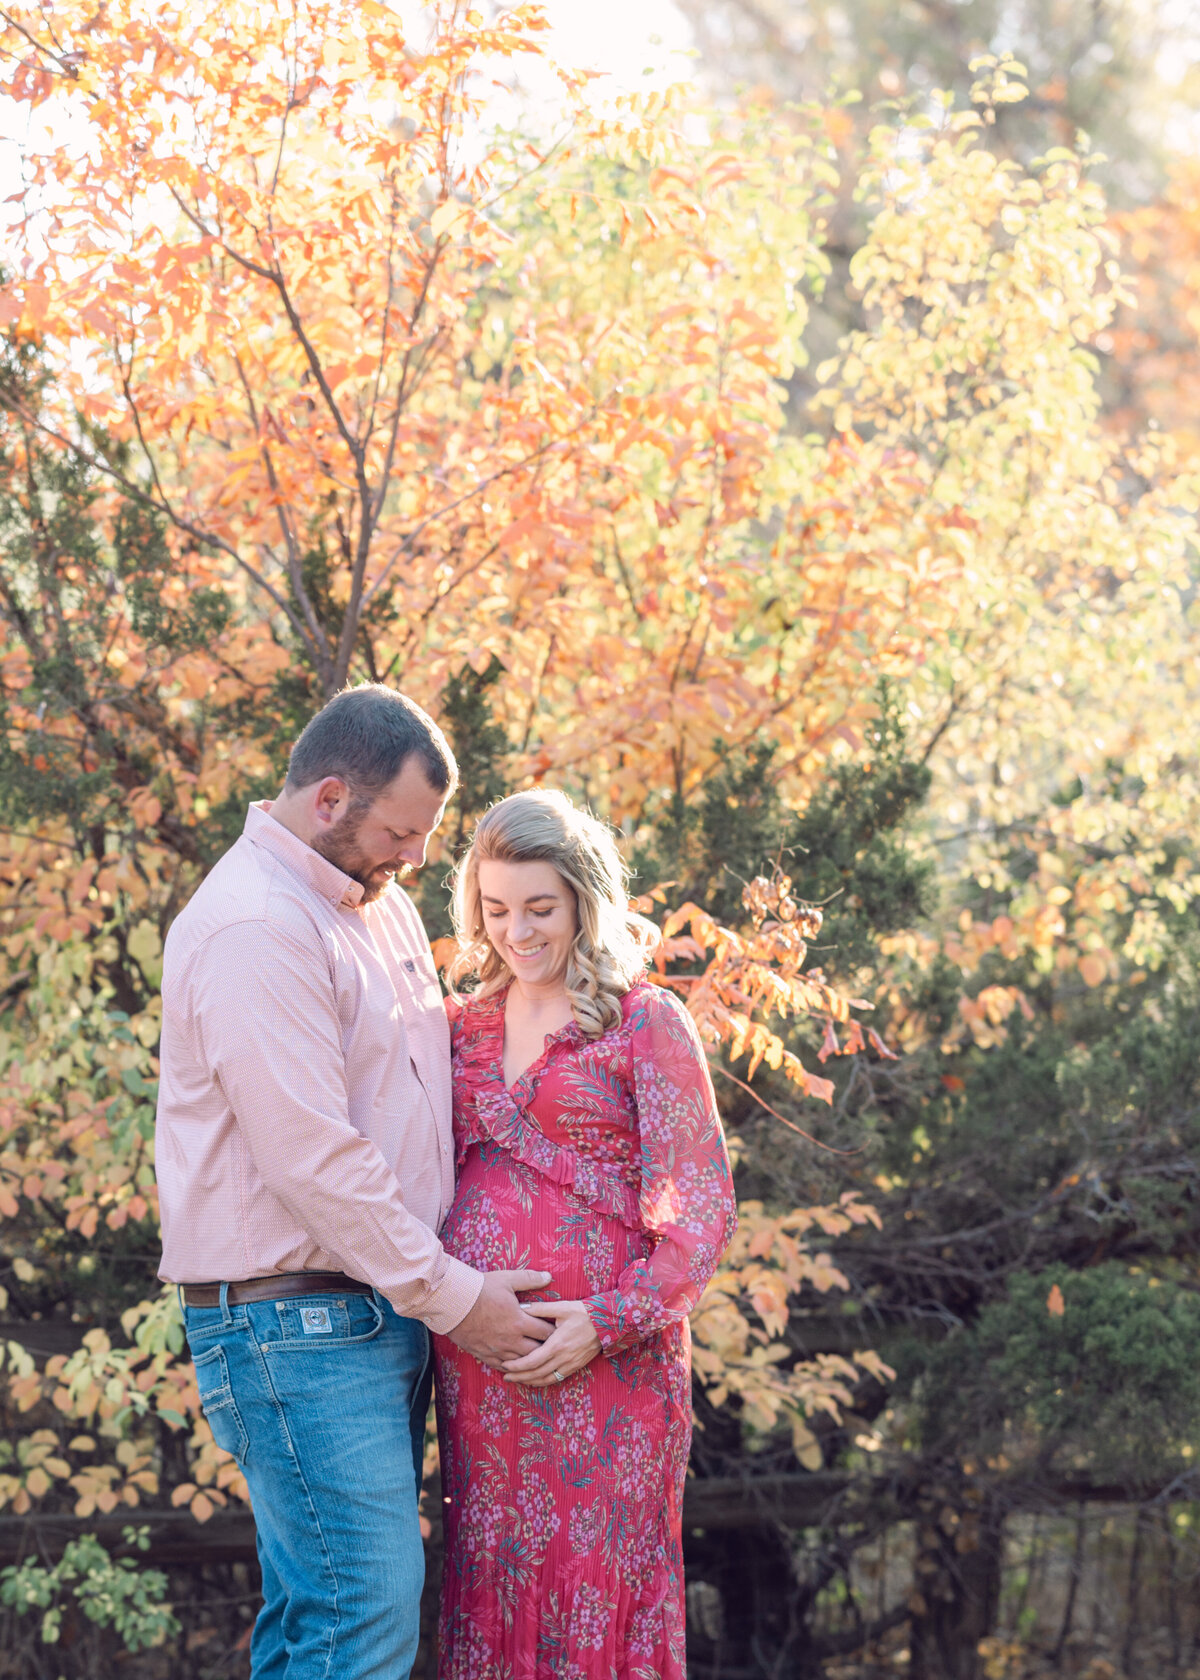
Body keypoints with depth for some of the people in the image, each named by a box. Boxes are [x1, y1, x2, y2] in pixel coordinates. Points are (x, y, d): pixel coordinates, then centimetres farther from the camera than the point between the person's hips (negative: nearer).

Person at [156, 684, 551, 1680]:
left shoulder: (381, 905, 15)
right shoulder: (253, 931, -16)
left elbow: (429, 1067, 32)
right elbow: (314, 1155, -20)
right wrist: (452, 1296, -14)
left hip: (381, 1315, 9)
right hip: (296, 1325, -9)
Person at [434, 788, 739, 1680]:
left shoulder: (647, 1023, -2)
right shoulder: (466, 1027, 13)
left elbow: (706, 1209, -6)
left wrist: (609, 1321, -16)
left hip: (606, 1361, -5)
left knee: (600, 1581, -3)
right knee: (491, 1586, 6)